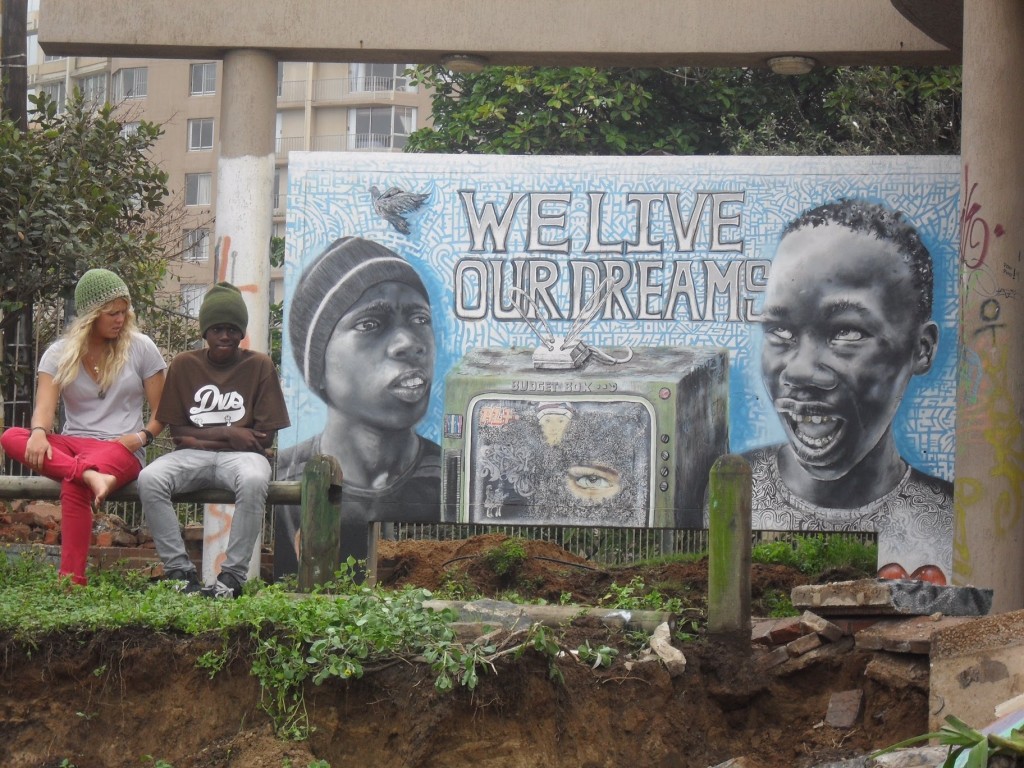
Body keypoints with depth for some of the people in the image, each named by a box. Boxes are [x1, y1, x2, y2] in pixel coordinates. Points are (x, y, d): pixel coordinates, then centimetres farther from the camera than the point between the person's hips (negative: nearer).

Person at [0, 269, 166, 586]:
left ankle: (71, 582, -39)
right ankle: (89, 475, -46)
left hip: (122, 450, -3)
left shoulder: (141, 348, 4)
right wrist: (39, 432, -29)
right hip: (71, 445, 4)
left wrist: (142, 436, -15)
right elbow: (44, 407, -6)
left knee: (73, 486, -36)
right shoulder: (59, 353, 8)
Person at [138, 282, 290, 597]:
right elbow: (177, 432, 6)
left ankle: (233, 575, -32)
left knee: (254, 481, -39)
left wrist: (201, 437, -6)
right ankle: (180, 571, -28)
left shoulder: (259, 365, 5)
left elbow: (265, 436, -1)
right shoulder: (184, 365, 10)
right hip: (192, 457, 2)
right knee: (149, 480, -31)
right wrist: (227, 433, -8)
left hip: (240, 455, -2)